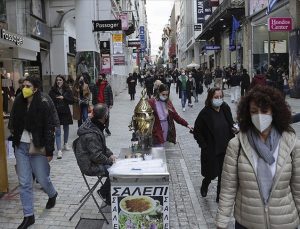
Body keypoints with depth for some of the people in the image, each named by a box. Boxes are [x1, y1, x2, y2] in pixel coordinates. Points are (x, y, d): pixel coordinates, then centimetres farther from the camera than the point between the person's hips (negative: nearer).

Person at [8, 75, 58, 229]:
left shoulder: (44, 104, -14)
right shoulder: (18, 101, 1)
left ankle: (52, 195, 43)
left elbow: (49, 128, -14)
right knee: (24, 182, 7)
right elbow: (13, 122, 14)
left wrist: (49, 151, -15)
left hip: (38, 147, -4)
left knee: (42, 179, 9)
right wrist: (14, 138, 7)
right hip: (21, 146, 5)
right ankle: (28, 216, 20)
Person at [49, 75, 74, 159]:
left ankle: (65, 144, 40)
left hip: (65, 112, 2)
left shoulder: (67, 90, 1)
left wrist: (63, 98, -15)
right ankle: (59, 150, -11)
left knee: (66, 129, 18)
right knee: (57, 131, -8)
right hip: (56, 113, -2)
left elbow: (71, 101, -3)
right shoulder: (52, 91, -2)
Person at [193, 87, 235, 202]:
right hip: (211, 151, -4)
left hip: (226, 150, 4)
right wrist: (204, 146, -12)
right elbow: (197, 132, -9)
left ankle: (220, 197, 31)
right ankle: (204, 186, 44)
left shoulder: (226, 109, -3)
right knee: (211, 174, 9)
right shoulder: (205, 113, -16)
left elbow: (231, 125, 12)